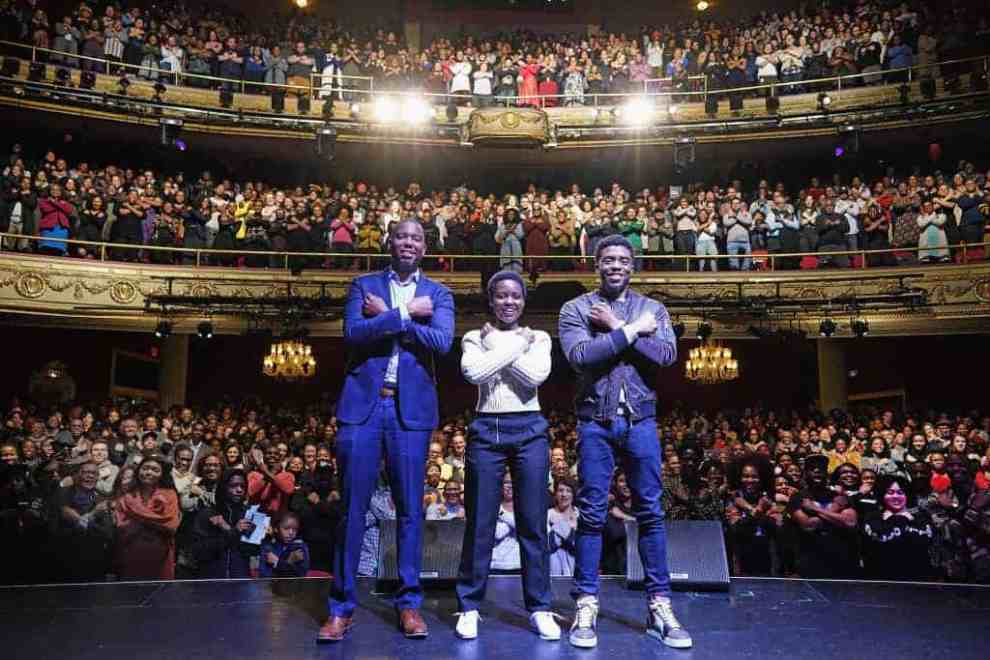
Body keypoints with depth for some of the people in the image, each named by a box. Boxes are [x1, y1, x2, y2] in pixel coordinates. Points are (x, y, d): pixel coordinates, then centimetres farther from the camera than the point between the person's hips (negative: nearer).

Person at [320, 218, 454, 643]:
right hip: (363, 404, 0)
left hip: (411, 408, 0)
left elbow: (441, 342, -10)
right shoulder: (364, 285, 9)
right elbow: (353, 333, -9)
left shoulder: (438, 294, 9)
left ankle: (409, 603, 17)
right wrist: (406, 313, -11)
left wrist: (385, 315, -10)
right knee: (352, 507, 2)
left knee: (410, 508, 5)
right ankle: (342, 605, 13)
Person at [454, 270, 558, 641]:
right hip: (486, 431, 0)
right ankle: (469, 607, 14)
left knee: (533, 523, 4)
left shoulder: (539, 338, 10)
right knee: (480, 523, 3)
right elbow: (474, 372, -13)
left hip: (529, 430, 1)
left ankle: (539, 608, 14)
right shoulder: (475, 338, 9)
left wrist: (496, 345, -6)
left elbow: (536, 375, -9)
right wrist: (516, 343, -8)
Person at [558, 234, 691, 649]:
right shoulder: (576, 309, 3)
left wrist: (614, 328, -10)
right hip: (595, 421, -2)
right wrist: (631, 330, -12)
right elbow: (580, 355, -15)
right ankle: (586, 605, 12)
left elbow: (667, 355, -8)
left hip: (640, 420, 2)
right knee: (591, 514, 3)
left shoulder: (653, 309, 9)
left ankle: (659, 606, 14)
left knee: (651, 512, 5)